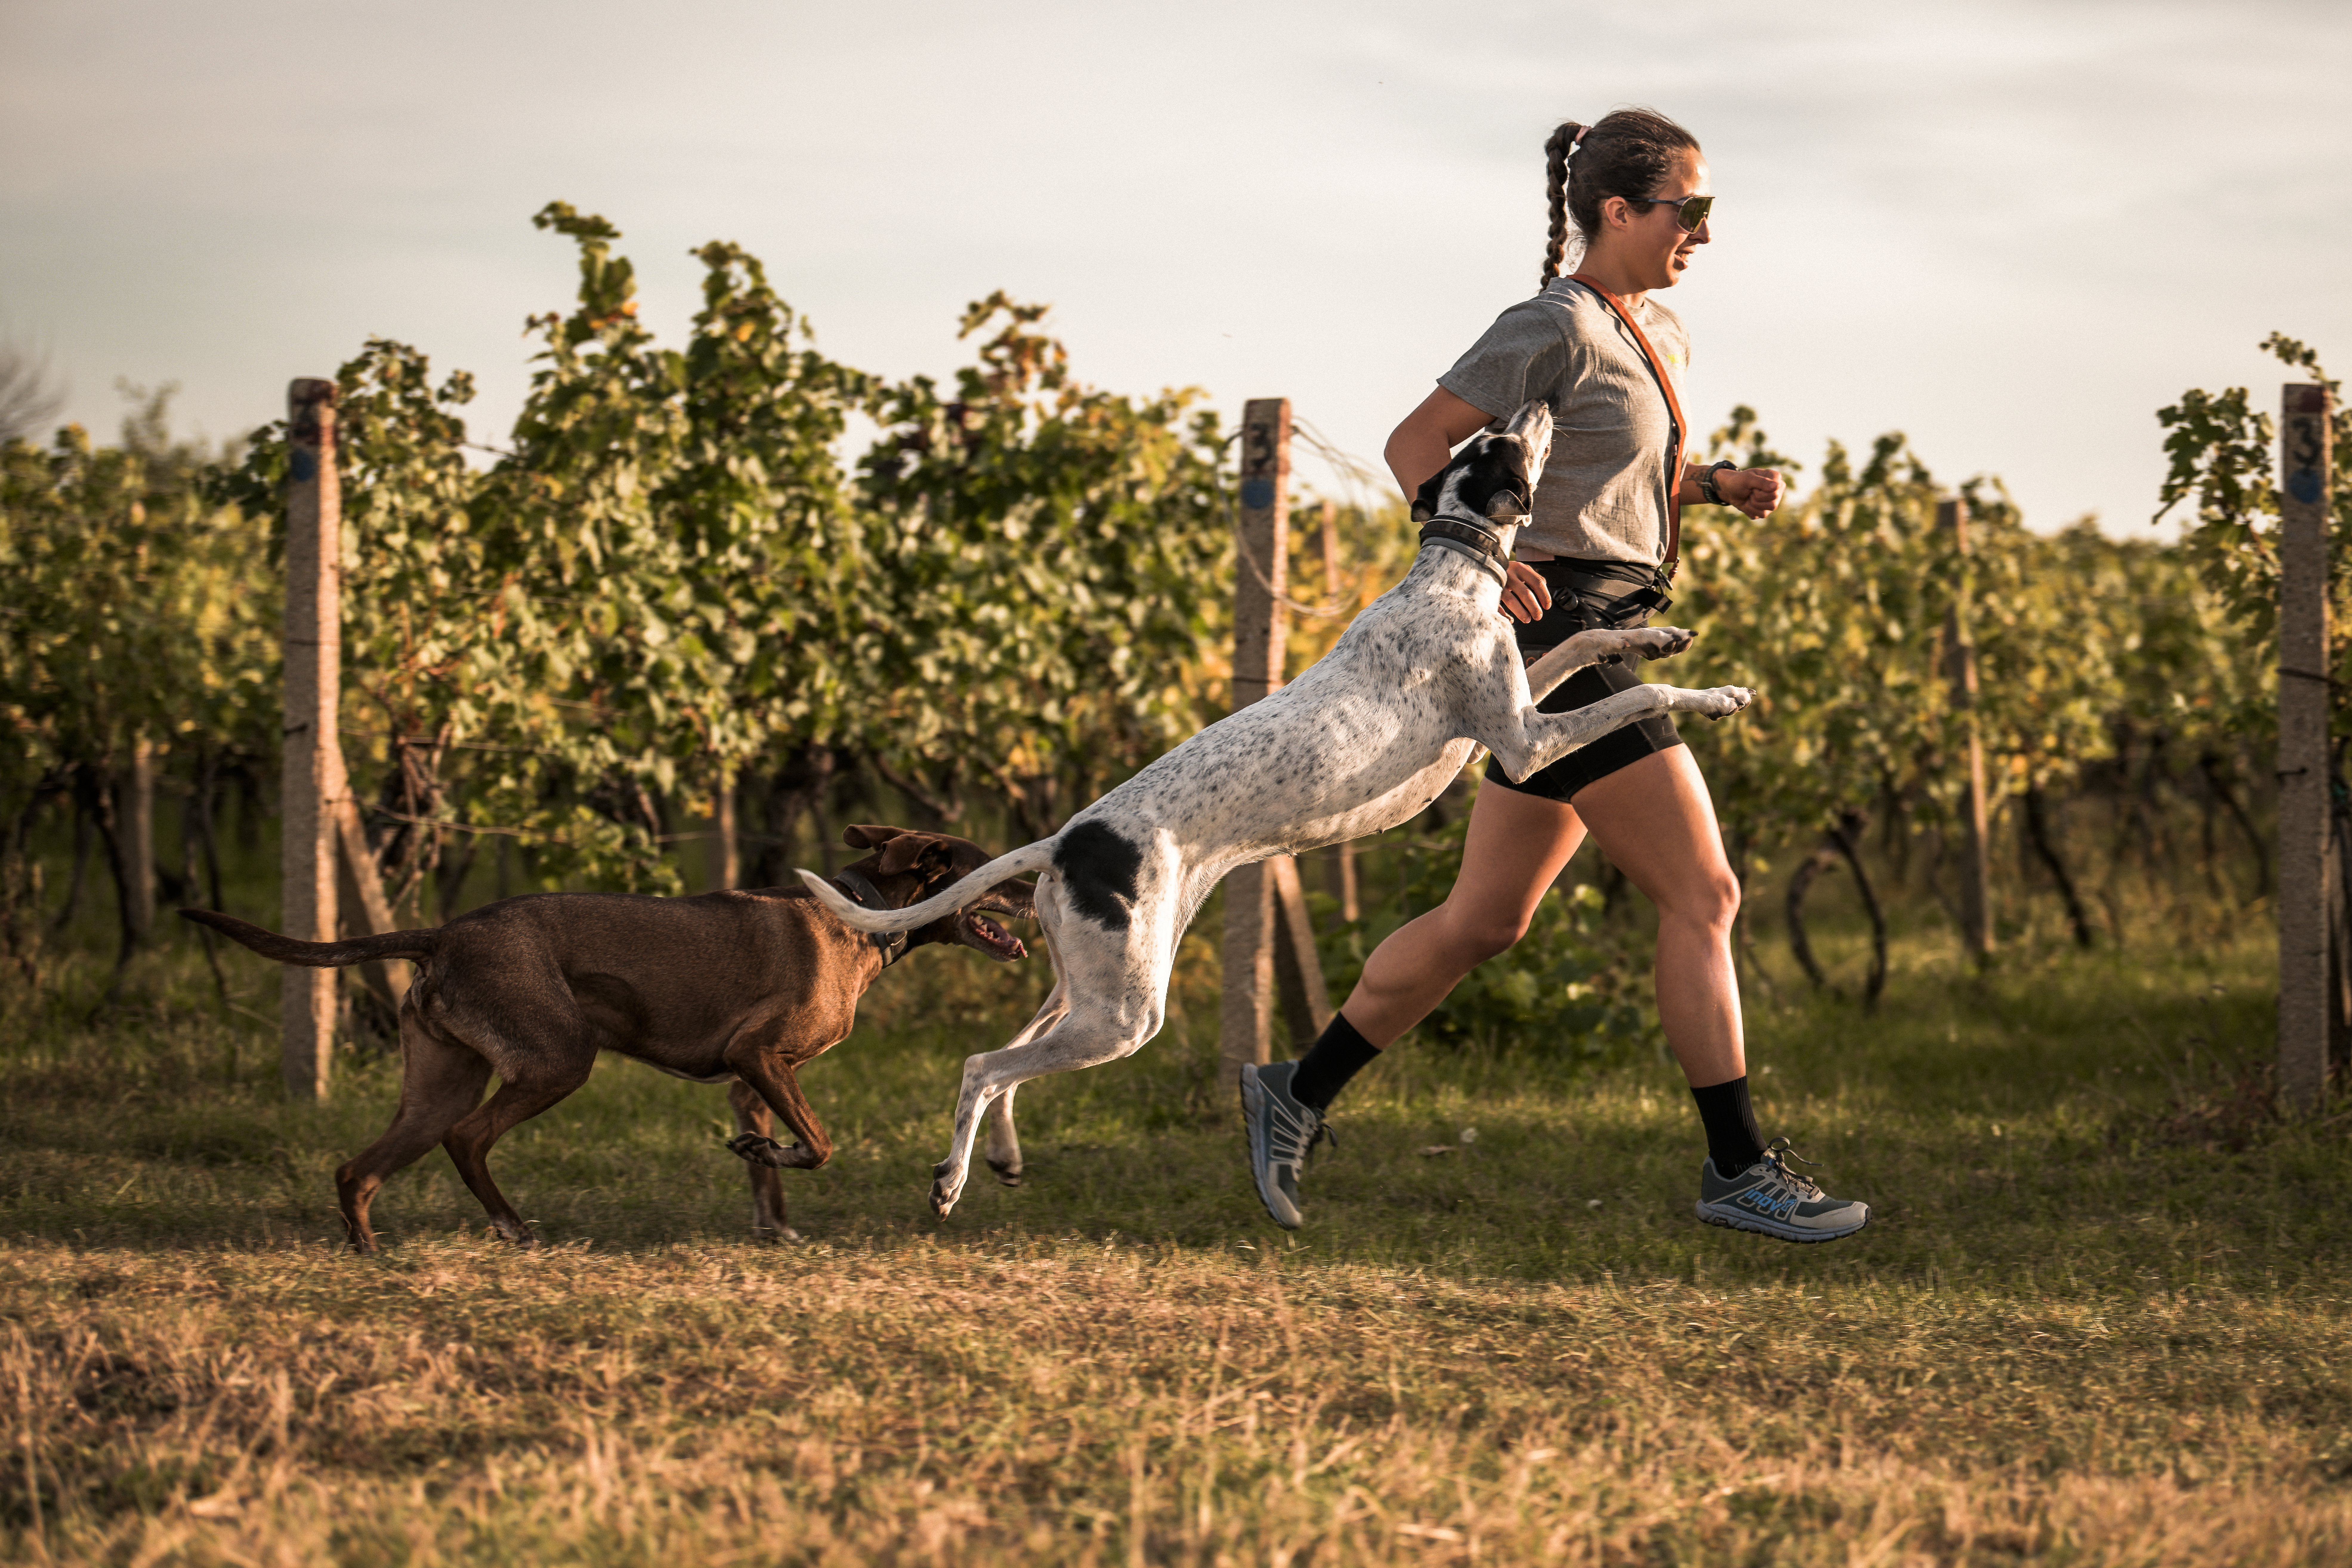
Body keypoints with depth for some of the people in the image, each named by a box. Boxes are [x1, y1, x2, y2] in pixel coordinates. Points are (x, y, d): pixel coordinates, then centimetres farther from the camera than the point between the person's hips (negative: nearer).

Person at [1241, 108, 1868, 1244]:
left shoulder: (1660, 337, 16)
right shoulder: (1553, 329, -12)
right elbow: (1415, 444, -12)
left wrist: (1722, 485, 11)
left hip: (1595, 643, 10)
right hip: (1559, 637, -10)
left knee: (1485, 922, 13)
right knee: (1702, 896, -8)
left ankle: (1300, 1096, 21)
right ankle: (1738, 1169, -2)